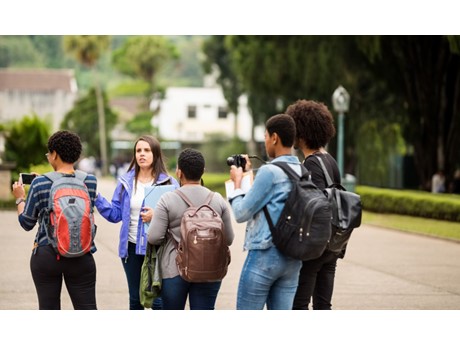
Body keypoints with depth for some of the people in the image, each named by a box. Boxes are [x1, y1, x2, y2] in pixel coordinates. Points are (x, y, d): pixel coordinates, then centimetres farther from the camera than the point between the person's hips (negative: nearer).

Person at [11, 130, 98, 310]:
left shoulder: (40, 184, -8)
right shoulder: (90, 181, -1)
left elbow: (27, 223, -1)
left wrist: (20, 198, 18)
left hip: (46, 256, -1)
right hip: (81, 258, 1)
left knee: (49, 310, 8)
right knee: (88, 310, 3)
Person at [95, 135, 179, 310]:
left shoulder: (169, 183, -6)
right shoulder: (126, 182, 4)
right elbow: (115, 214, 4)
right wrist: (96, 197, -6)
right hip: (132, 247, 4)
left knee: (158, 301, -4)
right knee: (135, 299, 15)